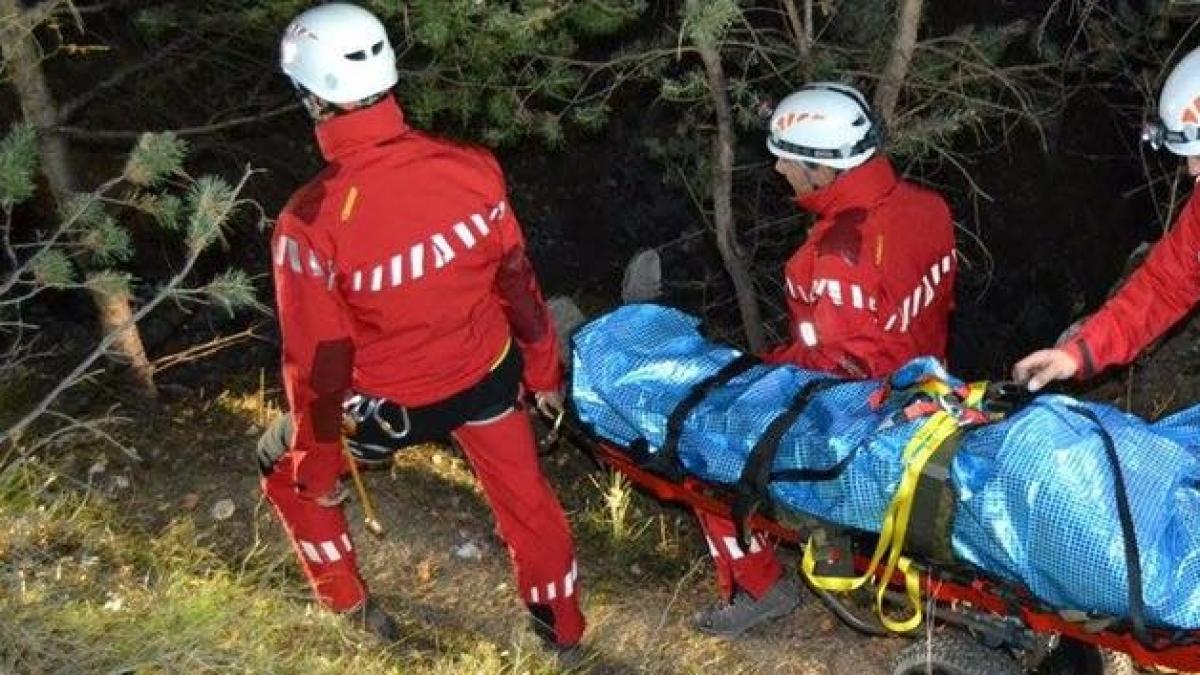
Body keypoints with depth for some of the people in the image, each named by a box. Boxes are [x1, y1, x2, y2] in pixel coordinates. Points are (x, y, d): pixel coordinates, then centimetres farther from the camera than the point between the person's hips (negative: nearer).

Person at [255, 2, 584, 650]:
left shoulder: (311, 222, -28)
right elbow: (517, 280, -4)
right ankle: (562, 622, 47)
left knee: (286, 468, 26)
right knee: (523, 492, 27)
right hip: (488, 373, 3)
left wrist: (318, 466, -3)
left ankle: (349, 606, 40)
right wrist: (543, 370, 13)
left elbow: (318, 360, -19)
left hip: (393, 401, -3)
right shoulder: (470, 167, -17)